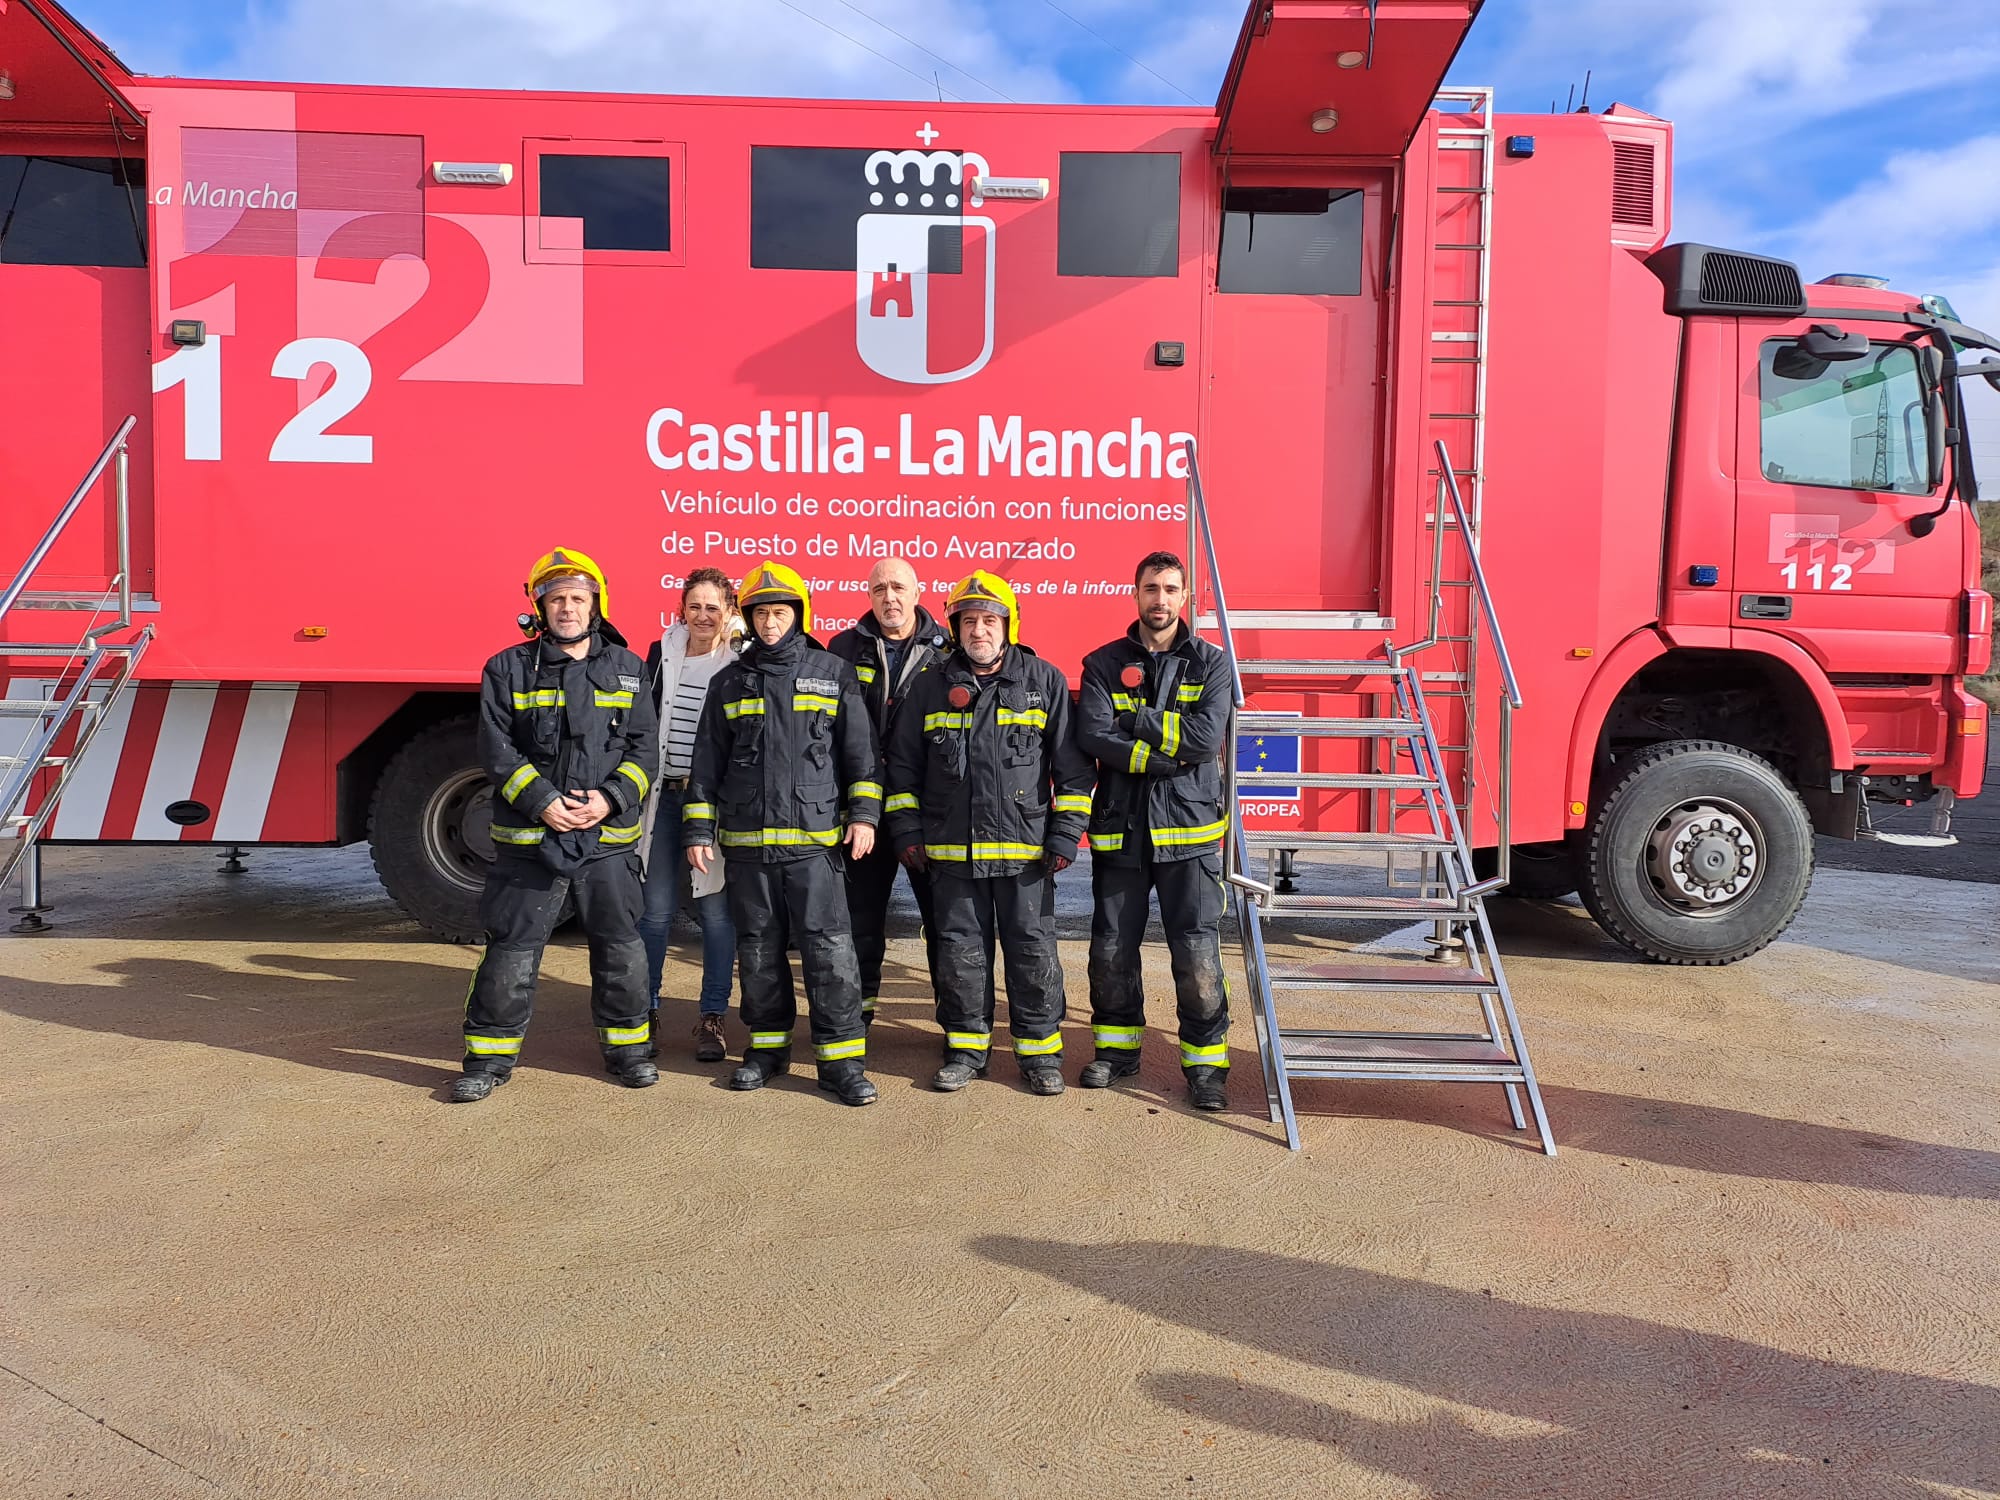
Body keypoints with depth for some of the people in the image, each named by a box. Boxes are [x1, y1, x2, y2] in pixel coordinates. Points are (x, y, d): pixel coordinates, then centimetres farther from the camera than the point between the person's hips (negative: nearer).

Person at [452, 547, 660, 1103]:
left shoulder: (625, 669, 8)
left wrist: (611, 797, -11)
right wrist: (542, 801, -14)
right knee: (511, 951, 3)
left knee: (621, 948, 8)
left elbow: (645, 744, 4)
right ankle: (491, 1056, 16)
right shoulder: (509, 669, 2)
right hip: (529, 838, -1)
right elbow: (496, 748, -3)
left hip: (609, 838, 2)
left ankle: (627, 1045, 25)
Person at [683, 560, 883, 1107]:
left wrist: (863, 813, -3)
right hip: (746, 842, 3)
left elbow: (859, 749, 6)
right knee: (758, 950, 10)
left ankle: (841, 1057, -2)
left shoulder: (833, 673, 6)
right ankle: (768, 1046, 23)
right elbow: (707, 763, 12)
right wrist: (698, 831, 7)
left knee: (829, 948, -8)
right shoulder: (729, 682, 12)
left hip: (813, 839, -2)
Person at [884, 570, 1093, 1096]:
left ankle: (1039, 1049, 18)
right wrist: (907, 832, 5)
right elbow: (903, 764, 12)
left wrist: (1065, 837, -3)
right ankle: (966, 1047, 22)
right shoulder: (932, 686, 7)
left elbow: (1072, 767, 2)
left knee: (1033, 952, 4)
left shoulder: (1045, 681, 1)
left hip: (1025, 851, -2)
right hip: (951, 851, 2)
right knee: (960, 953, 8)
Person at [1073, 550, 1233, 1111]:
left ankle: (1206, 1061, 10)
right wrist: (1169, 755, -16)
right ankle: (1117, 1047, 28)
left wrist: (1134, 718, -12)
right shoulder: (1104, 663, 5)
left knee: (1197, 953, -2)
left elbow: (1207, 737, -13)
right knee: (1112, 949, 11)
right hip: (1119, 830, 2)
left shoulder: (1209, 663, 3)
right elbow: (1093, 737, -11)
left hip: (1188, 831, -1)